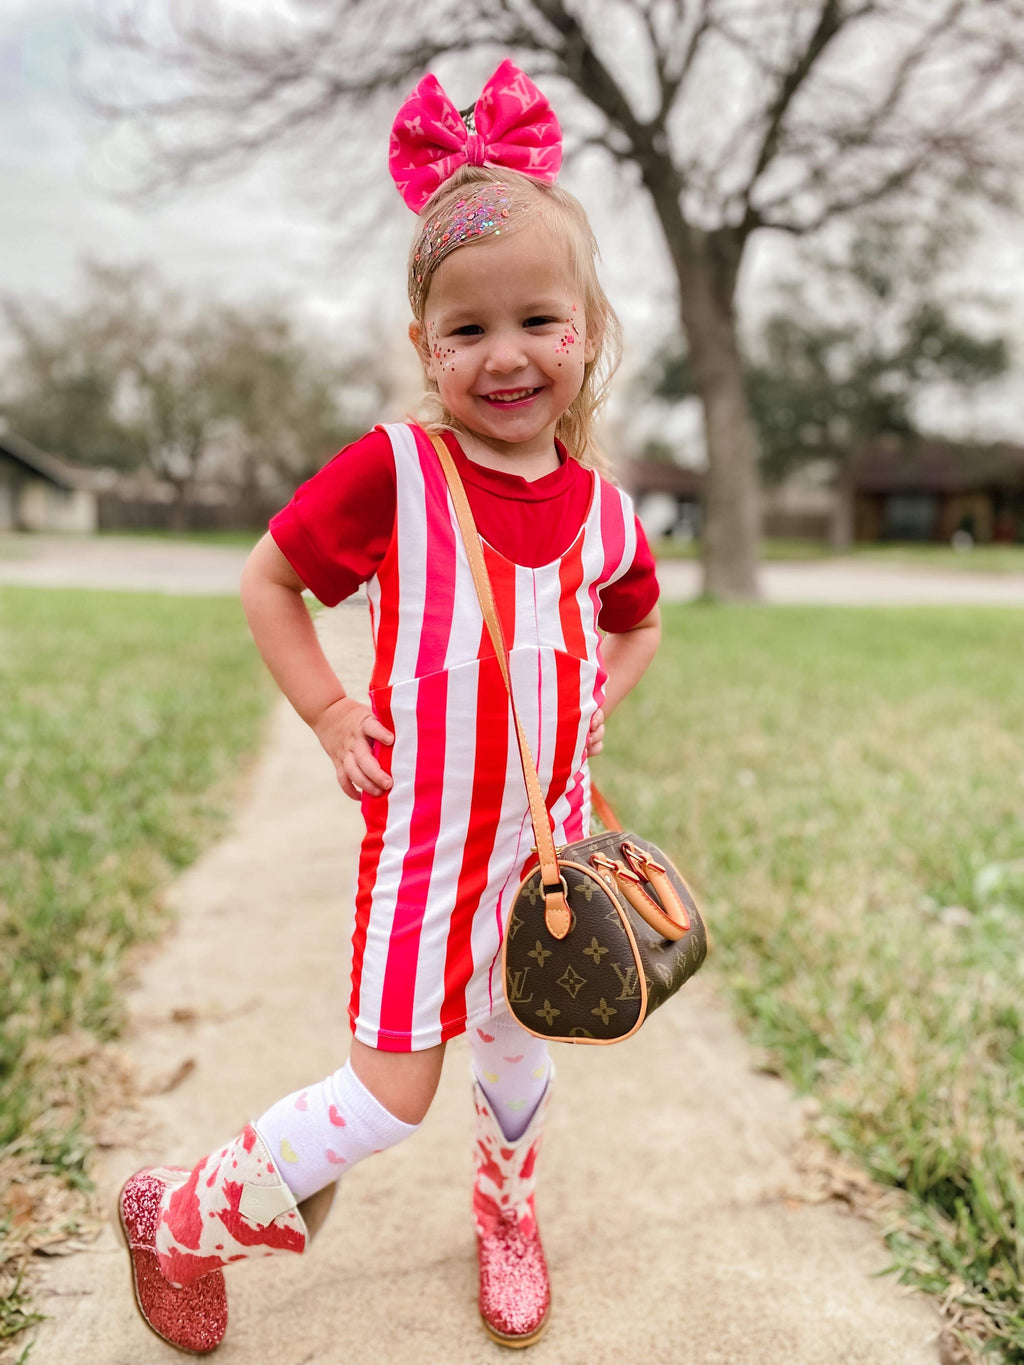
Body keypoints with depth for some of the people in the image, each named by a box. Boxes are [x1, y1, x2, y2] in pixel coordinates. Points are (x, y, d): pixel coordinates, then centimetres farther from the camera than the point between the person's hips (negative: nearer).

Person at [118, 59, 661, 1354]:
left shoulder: (602, 510, -3)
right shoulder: (390, 472, -15)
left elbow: (634, 625, 18)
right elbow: (267, 579, -3)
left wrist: (593, 706, 1)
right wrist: (327, 714, -12)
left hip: (551, 826, 5)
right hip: (426, 835, -4)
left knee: (518, 1041, 21)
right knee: (390, 1094, -2)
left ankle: (506, 1209, 51)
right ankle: (182, 1221, 23)